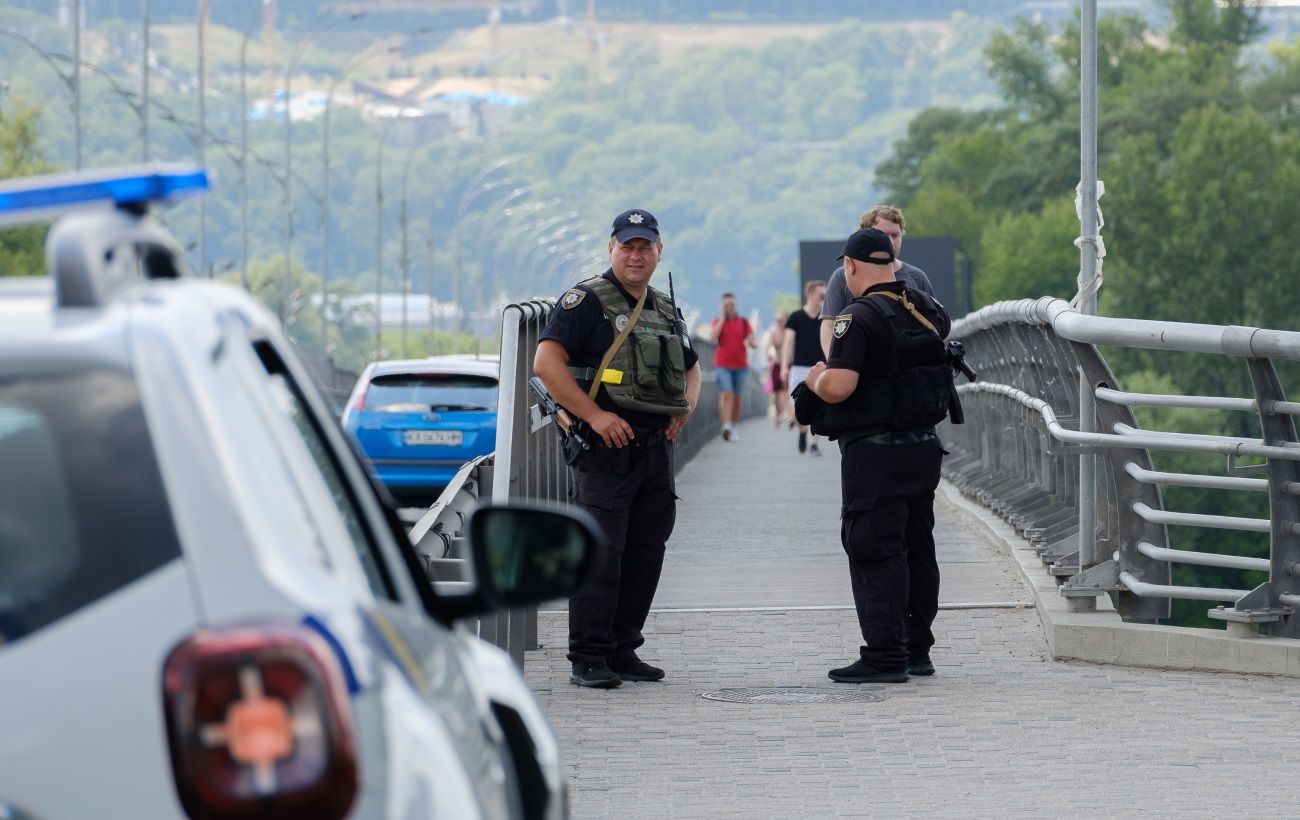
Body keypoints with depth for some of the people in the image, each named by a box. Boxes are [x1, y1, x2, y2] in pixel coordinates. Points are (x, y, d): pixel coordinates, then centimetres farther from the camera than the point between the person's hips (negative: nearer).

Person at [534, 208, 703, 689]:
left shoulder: (666, 311, 18)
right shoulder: (587, 301, -5)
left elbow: (691, 369, 34)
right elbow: (546, 363, -15)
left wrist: (685, 410, 13)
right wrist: (596, 416, -19)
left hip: (656, 447, 7)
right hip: (605, 449, -7)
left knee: (645, 553, 8)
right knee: (599, 551, -10)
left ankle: (622, 651, 16)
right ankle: (588, 658, -7)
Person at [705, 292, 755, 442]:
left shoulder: (744, 322, 8)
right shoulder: (718, 322, 4)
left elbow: (754, 343, 5)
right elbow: (711, 338, -14)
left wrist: (750, 342, -20)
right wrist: (722, 318, -10)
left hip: (740, 365, 3)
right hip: (723, 365, -3)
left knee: (737, 398, 8)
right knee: (726, 395, -17)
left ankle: (734, 428, 19)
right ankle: (726, 427, -28)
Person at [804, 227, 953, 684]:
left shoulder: (860, 318, -16)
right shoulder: (928, 311, 7)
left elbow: (838, 388, -25)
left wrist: (816, 378, -3)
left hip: (874, 452, -8)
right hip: (924, 445, 8)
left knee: (874, 551, -5)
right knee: (916, 549, 13)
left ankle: (885, 655, -7)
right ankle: (916, 650, 19)